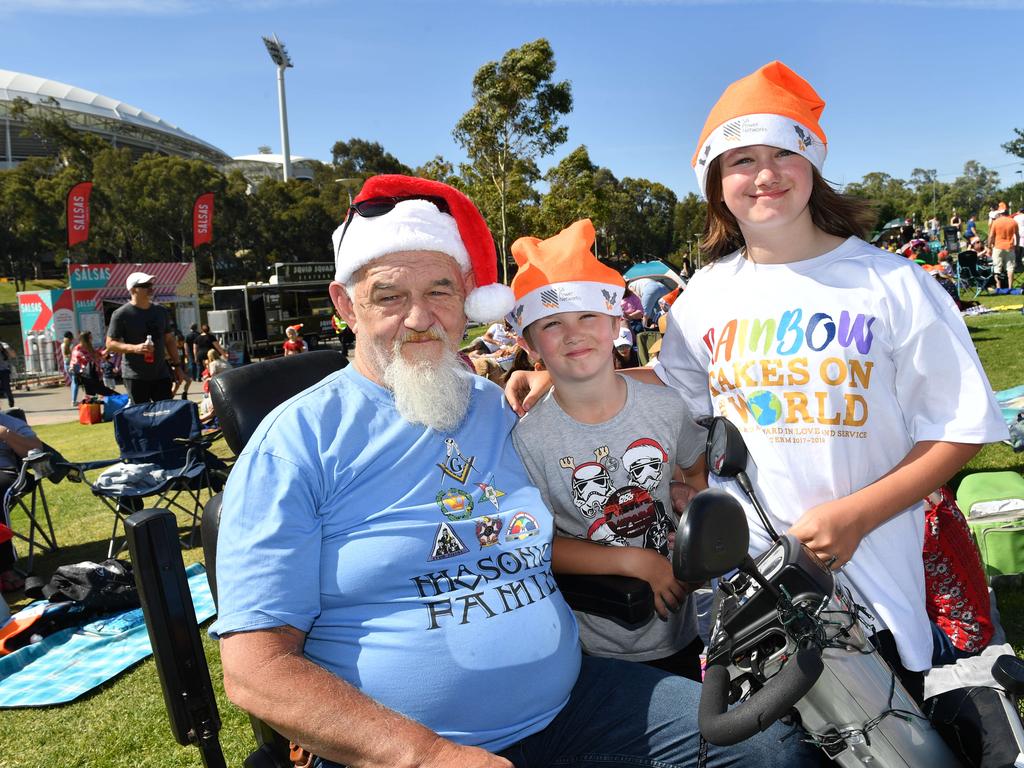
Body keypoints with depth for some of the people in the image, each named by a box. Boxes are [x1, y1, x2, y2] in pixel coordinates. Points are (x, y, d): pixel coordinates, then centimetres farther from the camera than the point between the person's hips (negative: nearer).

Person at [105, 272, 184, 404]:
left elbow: (169, 340, 18)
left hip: (161, 374, 5)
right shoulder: (121, 314, -5)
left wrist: (176, 365, 13)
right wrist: (134, 348, -21)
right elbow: (110, 343, -6)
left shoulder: (161, 311, 11)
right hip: (135, 377, -5)